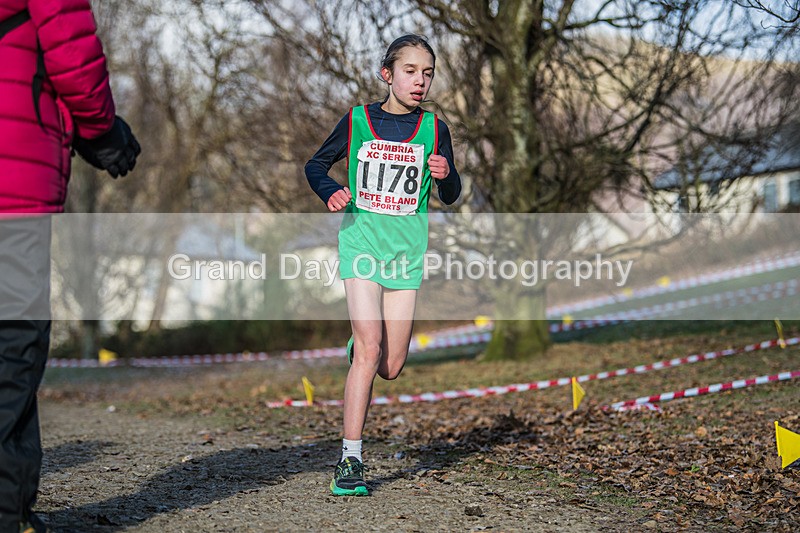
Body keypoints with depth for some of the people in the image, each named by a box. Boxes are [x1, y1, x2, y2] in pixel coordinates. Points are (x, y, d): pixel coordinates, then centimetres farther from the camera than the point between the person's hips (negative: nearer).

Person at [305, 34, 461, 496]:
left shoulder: (434, 128, 4)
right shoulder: (358, 120, 2)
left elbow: (451, 197, 8)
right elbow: (316, 165, 12)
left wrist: (446, 175, -15)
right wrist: (331, 192, -8)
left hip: (407, 248, 2)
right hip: (362, 242, -2)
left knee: (391, 368, 3)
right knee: (370, 351, -16)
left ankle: (358, 348, 41)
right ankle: (350, 460, -10)